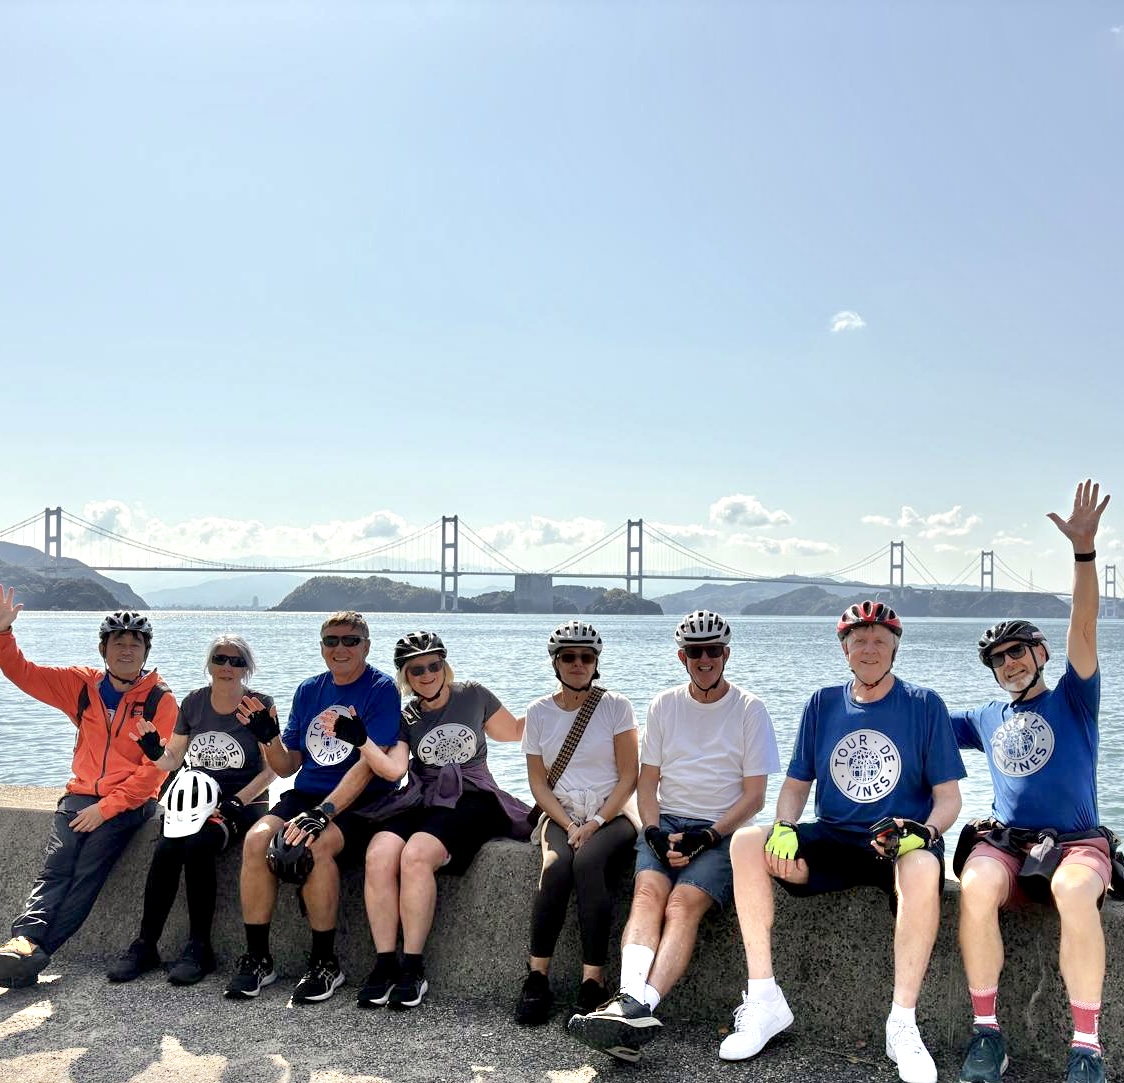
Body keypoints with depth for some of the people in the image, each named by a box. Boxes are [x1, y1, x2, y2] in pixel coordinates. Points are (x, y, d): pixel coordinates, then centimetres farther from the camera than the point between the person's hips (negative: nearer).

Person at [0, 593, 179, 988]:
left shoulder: (160, 701, -2)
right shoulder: (83, 685, 11)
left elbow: (154, 769, -8)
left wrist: (106, 808, -15)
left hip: (128, 802, -4)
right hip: (80, 795, 4)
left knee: (88, 871, -22)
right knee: (56, 867, -18)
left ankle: (32, 952, -31)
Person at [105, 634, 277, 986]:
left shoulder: (259, 705, -2)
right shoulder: (193, 703, 10)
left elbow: (271, 768, -4)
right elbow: (173, 760, 14)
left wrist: (237, 802, -16)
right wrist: (155, 752, -9)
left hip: (242, 803, -4)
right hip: (196, 799, 4)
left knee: (198, 846, -32)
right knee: (166, 849, -26)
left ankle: (199, 947, -20)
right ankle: (145, 945, -15)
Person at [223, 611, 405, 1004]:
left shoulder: (381, 689, -6)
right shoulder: (309, 690, 13)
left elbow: (370, 765, -17)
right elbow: (287, 766, 15)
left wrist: (323, 812, -26)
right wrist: (268, 737, -6)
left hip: (358, 803, -5)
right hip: (305, 794, 5)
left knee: (314, 846, -33)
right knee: (256, 839, -21)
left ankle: (325, 964, -17)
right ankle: (256, 959, -10)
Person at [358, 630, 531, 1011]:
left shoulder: (473, 696, 10)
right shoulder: (406, 717, 12)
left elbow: (514, 731, 23)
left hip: (469, 800, -3)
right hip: (421, 801, 3)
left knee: (417, 855, -32)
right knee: (379, 855, -28)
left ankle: (413, 969, -24)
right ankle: (385, 965, -20)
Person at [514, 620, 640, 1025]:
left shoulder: (616, 706, 0)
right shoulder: (540, 712, 7)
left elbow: (629, 777, -3)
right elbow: (538, 782, 6)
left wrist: (595, 823, -14)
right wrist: (568, 826, -9)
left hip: (612, 814, -2)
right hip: (560, 816, 2)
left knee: (588, 862, -33)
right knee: (556, 866, -30)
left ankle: (593, 981, -29)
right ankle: (537, 976, -23)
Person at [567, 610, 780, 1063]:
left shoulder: (749, 709, 3)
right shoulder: (664, 706, 13)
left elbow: (754, 795, 0)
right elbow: (647, 781, 13)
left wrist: (705, 837, -13)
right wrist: (655, 832, -6)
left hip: (722, 830, -3)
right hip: (665, 822, 3)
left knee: (683, 904, -28)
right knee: (648, 892, -27)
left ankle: (638, 1008, -45)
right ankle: (632, 1002, -45)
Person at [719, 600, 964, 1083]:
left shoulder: (924, 705, 2)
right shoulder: (823, 705, 10)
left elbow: (948, 796, 0)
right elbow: (796, 784, 12)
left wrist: (925, 832, -21)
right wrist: (784, 830, -9)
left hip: (900, 843, -3)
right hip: (831, 839, 3)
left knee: (924, 868, -39)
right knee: (746, 843, -22)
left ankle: (902, 1023, -27)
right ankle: (764, 1000, -16)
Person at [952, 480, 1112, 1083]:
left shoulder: (1071, 699, 10)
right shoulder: (986, 719, 22)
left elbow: (1083, 628, -5)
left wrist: (1084, 550, -18)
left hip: (1075, 841, -3)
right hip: (1005, 841, 3)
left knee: (1074, 891, -39)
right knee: (975, 887, -33)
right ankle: (985, 1030, -21)